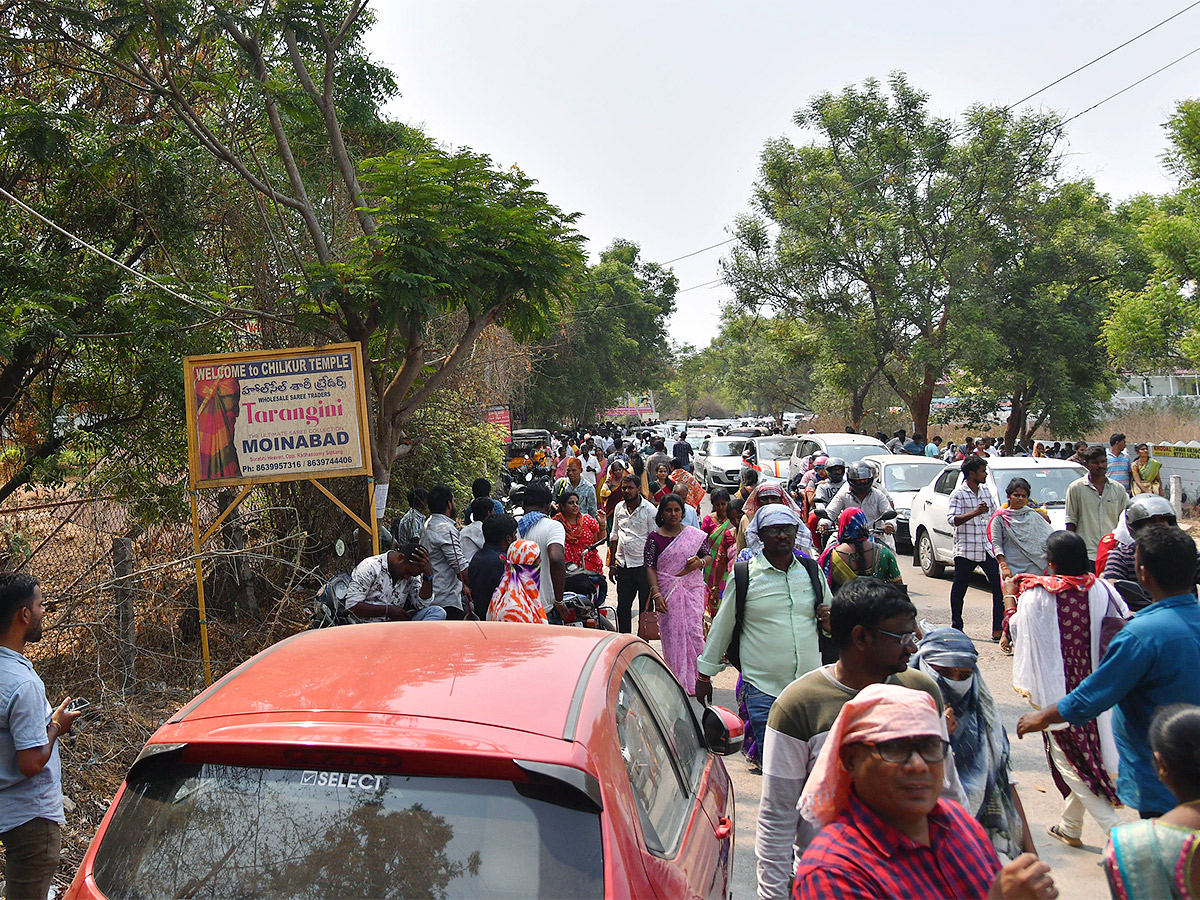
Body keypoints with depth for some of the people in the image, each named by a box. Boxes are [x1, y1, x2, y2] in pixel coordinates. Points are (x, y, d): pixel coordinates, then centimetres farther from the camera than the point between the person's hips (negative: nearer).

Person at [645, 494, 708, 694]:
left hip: (692, 588, 1)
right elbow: (650, 567, -2)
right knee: (672, 633, 0)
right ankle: (677, 681, 8)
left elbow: (708, 556, 14)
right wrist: (656, 593, -12)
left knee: (694, 630, -6)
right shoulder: (654, 537, 1)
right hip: (668, 591, -1)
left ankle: (697, 676, 10)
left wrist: (699, 562, -10)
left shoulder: (694, 534, 5)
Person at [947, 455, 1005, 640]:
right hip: (965, 550, -5)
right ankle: (956, 627, 21)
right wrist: (975, 513, -30)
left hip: (987, 548, 5)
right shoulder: (959, 493, -7)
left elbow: (996, 512, 24)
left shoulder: (986, 490, 12)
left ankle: (998, 629, -3)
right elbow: (952, 519, -19)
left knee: (999, 586, -5)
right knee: (959, 589, 6)